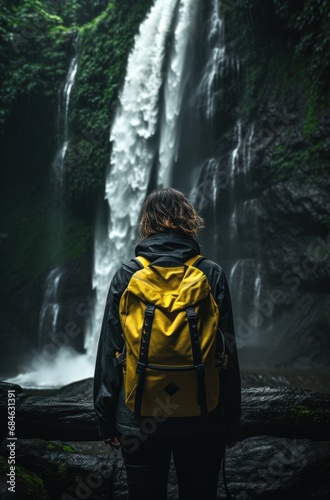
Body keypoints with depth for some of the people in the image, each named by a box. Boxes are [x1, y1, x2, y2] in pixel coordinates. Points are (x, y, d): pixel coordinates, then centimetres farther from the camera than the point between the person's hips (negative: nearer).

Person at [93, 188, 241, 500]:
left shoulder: (127, 276, -6)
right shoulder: (211, 275, -6)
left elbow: (109, 350, -4)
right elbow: (227, 352, -4)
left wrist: (106, 419, 7)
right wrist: (232, 423, 6)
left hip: (139, 419, 0)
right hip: (202, 418, 0)